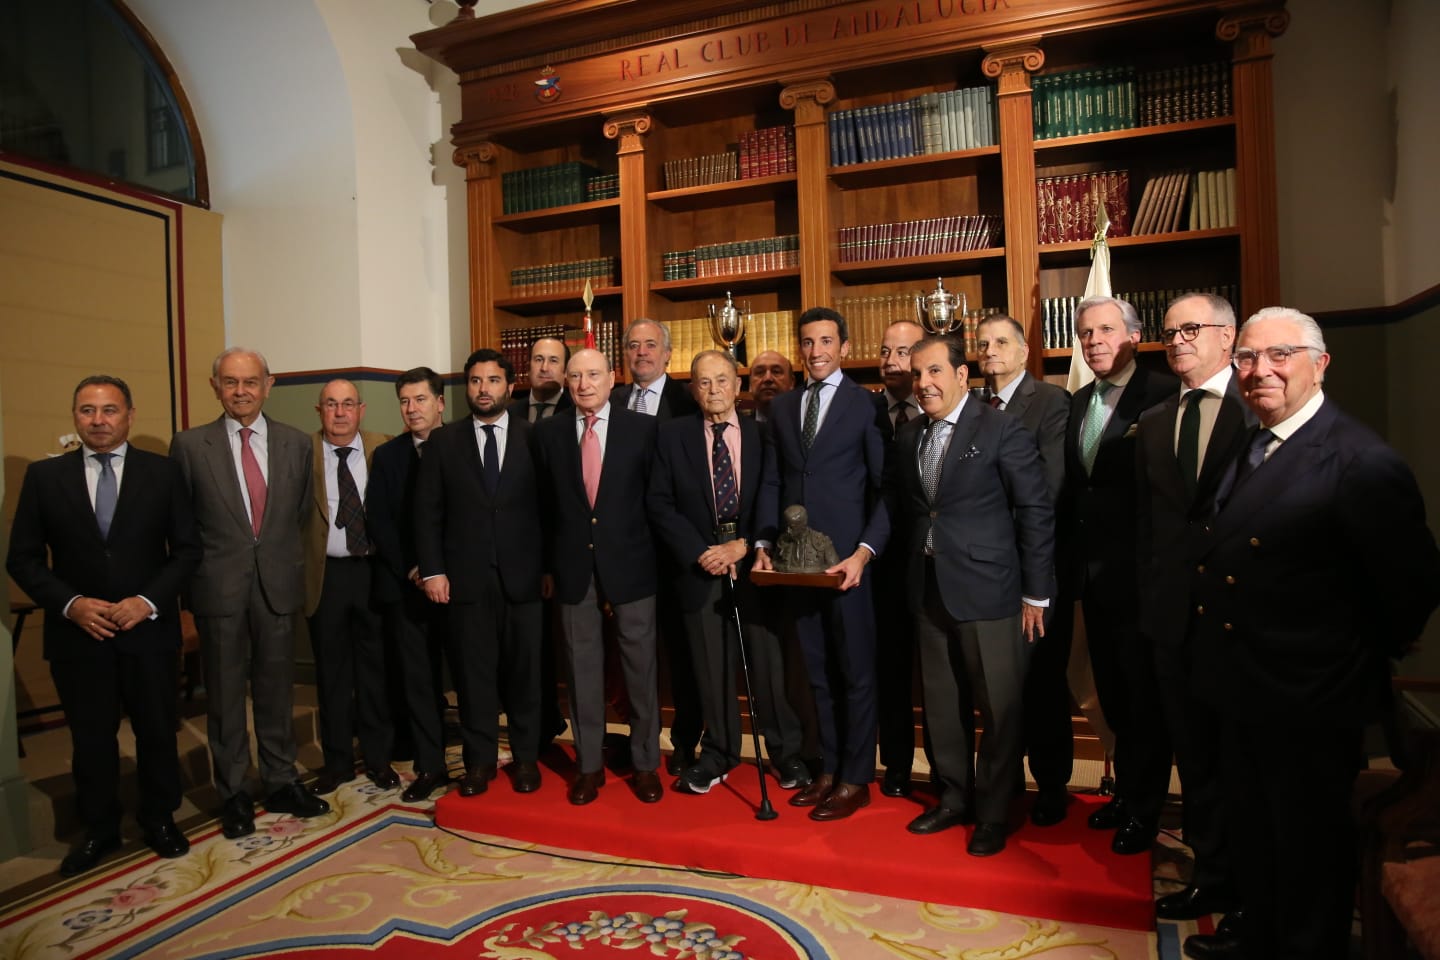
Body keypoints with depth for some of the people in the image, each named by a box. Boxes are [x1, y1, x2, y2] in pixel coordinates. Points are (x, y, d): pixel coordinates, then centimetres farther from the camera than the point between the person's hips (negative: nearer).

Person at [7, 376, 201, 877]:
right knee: (91, 738, 13)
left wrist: (149, 600, -13)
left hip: (149, 630, 0)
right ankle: (99, 829, 32)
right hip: (78, 633, 1)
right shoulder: (44, 476, 1)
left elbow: (187, 549, -1)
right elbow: (22, 558, 2)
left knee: (157, 731, 11)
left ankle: (159, 818, 31)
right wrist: (70, 604, -12)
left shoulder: (163, 472, -1)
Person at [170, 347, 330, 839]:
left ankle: (281, 783, 26)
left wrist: (287, 557, 5)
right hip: (219, 588, -1)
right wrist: (196, 570, 3)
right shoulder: (190, 444, 0)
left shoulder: (296, 443, 5)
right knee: (225, 695, 8)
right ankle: (232, 794, 23)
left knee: (277, 690, 12)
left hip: (278, 583, 2)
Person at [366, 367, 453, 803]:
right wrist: (412, 570, -6)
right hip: (405, 585, 2)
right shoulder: (387, 455, 10)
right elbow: (378, 522, 5)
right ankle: (430, 766, 15)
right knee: (417, 679, 5)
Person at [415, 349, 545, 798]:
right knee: (473, 671, 7)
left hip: (523, 574, 0)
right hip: (466, 576, 1)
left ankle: (525, 757, 22)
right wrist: (433, 570, -3)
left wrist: (552, 566, -3)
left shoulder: (534, 437, 3)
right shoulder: (443, 441, 6)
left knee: (524, 670, 8)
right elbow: (427, 511, 4)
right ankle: (480, 759, 22)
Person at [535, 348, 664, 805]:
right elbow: (544, 504, 7)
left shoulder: (643, 428, 0)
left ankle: (645, 763, 22)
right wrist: (548, 565, 5)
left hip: (630, 562, -1)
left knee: (640, 665, 7)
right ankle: (589, 764, 24)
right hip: (573, 566, 2)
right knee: (582, 666, 9)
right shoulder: (548, 433, 5)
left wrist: (659, 557, -1)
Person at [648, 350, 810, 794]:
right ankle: (718, 752, 26)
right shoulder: (672, 435, 5)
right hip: (700, 565, 1)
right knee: (711, 666, 8)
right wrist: (699, 552, -9)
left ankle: (786, 751, 21)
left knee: (770, 660, 1)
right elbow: (660, 504, 1)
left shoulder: (763, 434, 4)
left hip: (754, 562, 0)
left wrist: (744, 546, -9)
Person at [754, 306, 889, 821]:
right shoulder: (782, 406, 12)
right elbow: (772, 482, 12)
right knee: (818, 671, 14)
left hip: (848, 558, -5)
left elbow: (884, 487, -7)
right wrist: (764, 543, 1)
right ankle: (829, 770, 28)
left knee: (855, 672, 6)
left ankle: (855, 779, 20)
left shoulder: (867, 403, -3)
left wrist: (864, 551, -16)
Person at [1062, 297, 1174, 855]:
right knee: (1112, 691, 18)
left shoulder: (1163, 396, -12)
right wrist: (1070, 558, 7)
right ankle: (1127, 790, 36)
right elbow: (1073, 486, 10)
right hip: (1092, 572, 7)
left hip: (1140, 573, -7)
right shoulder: (1078, 402, 11)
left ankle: (1144, 810, 25)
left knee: (1144, 695, 7)